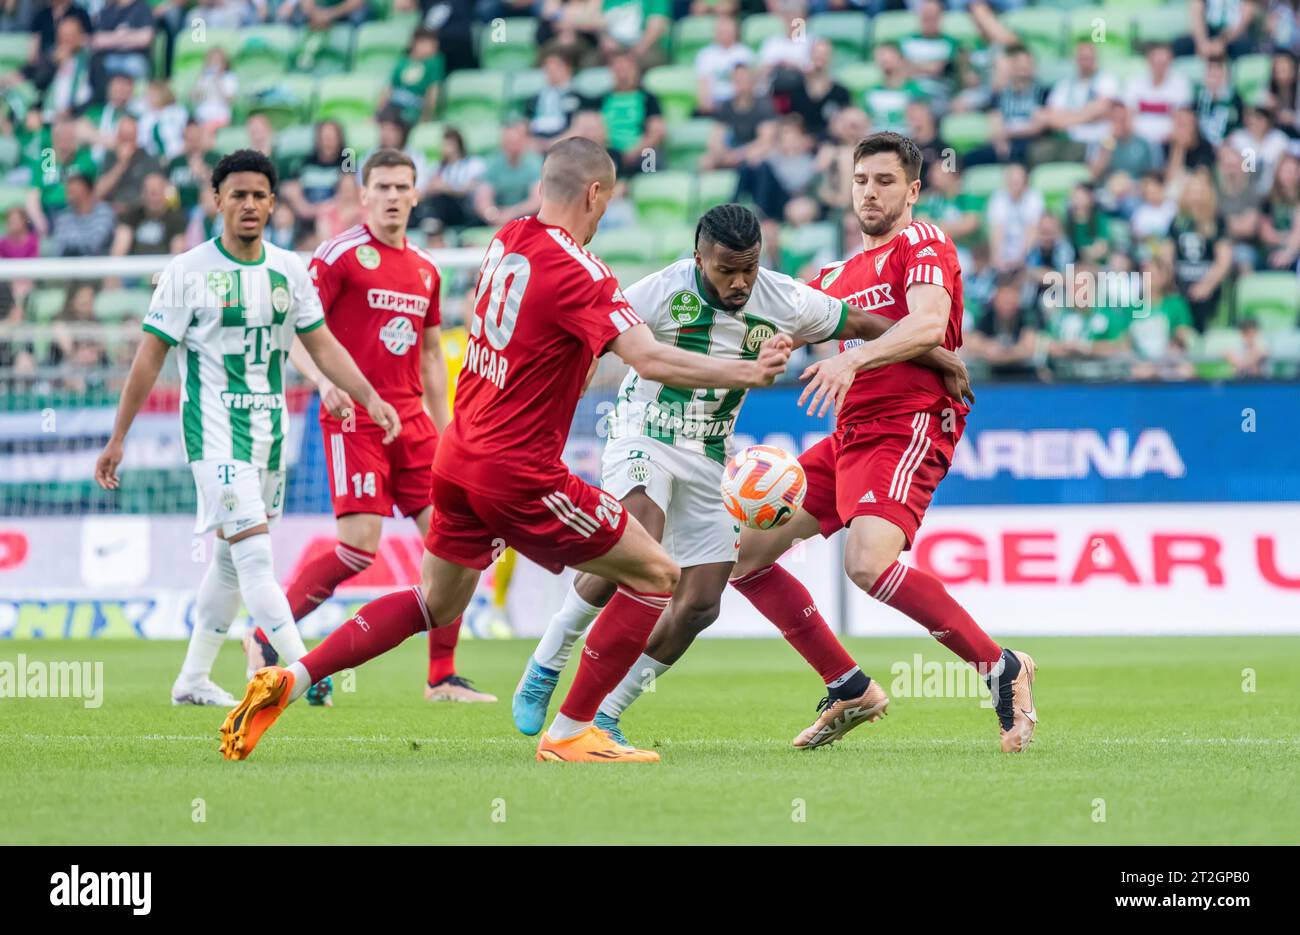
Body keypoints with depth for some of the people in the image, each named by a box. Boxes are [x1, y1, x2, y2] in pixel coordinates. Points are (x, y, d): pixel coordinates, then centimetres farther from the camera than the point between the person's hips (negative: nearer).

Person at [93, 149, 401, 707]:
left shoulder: (288, 270, 6)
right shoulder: (188, 272, -8)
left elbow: (322, 346, 13)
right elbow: (149, 357, -5)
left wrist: (371, 399, 1)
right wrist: (117, 439, -4)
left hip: (270, 427, 6)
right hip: (215, 430, -6)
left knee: (231, 558, 11)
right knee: (254, 555, -16)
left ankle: (192, 680, 21)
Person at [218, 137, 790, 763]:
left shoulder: (507, 240, 6)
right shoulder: (575, 270, -18)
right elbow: (652, 361, -26)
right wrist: (746, 373, -20)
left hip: (459, 457, 8)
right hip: (519, 474, -8)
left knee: (436, 604, 24)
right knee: (655, 575, 2)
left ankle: (288, 679, 15)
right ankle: (568, 733, 3)